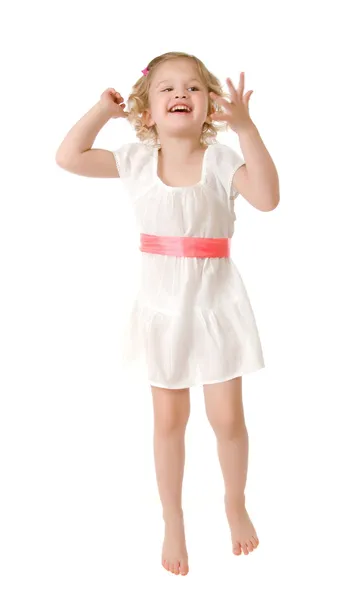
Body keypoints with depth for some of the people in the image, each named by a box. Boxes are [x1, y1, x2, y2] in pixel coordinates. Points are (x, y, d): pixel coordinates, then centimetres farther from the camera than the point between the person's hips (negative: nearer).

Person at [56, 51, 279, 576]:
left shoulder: (220, 159, -10)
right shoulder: (138, 161, -2)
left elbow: (268, 197, -26)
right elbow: (68, 157, -3)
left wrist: (245, 127, -31)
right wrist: (104, 109, -4)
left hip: (216, 303, -1)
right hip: (164, 306, 2)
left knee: (227, 417, 5)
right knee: (169, 419, 12)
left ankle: (235, 503, 35)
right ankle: (173, 522, 32)